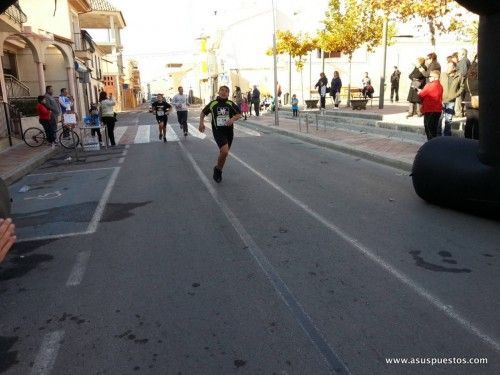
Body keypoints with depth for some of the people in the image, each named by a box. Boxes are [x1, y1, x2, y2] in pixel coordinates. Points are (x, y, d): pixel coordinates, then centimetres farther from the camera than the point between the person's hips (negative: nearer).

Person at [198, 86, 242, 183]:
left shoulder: (231, 104, 0)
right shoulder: (213, 104, -1)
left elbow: (239, 114, 6)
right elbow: (203, 112, 13)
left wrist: (233, 119, -14)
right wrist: (201, 123, 0)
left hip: (229, 130, 3)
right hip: (218, 131, -3)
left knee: (224, 153, 14)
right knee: (224, 151, -21)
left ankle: (218, 171, 37)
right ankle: (218, 169, 4)